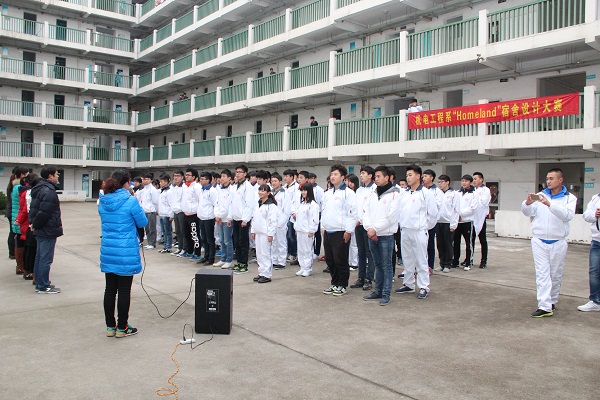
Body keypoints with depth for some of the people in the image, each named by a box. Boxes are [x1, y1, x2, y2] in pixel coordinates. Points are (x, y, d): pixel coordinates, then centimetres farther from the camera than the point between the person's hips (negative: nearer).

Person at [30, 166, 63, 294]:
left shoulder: (40, 189, 13)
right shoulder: (49, 191, -20)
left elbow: (34, 209, 17)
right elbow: (44, 213, -24)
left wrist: (33, 223, 9)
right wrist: (35, 225, -10)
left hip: (40, 231, 10)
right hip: (48, 231, -10)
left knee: (40, 257, 17)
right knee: (45, 259, -2)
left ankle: (40, 283, 27)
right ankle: (43, 286, 5)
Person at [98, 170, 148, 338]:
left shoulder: (102, 202, 4)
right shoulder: (130, 201, -15)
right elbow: (143, 222, -5)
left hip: (108, 253, 6)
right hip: (126, 254, -5)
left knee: (110, 289, 13)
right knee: (124, 290, 4)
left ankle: (110, 326, 22)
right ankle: (122, 328, 14)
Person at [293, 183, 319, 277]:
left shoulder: (313, 204, -12)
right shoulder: (301, 203, 15)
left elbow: (314, 219, -15)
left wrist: (311, 231, -16)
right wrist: (296, 228, 16)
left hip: (307, 231, -8)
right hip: (300, 231, 9)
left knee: (308, 250, -1)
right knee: (300, 250, 12)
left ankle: (308, 269, 7)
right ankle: (302, 268, 21)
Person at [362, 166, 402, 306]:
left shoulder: (394, 194, -8)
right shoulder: (372, 194, 11)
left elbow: (391, 216, -15)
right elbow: (365, 211, 6)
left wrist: (375, 229, -14)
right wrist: (369, 228, -9)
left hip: (386, 235, -6)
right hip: (372, 235, 6)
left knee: (386, 266, 1)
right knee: (378, 265, 15)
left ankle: (386, 294, 8)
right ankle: (378, 291, 24)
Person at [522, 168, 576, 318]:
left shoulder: (569, 198, 0)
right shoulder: (540, 196, 5)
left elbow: (567, 215, -18)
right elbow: (527, 212, -4)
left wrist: (550, 204, -33)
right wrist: (527, 203, -27)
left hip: (558, 242, 0)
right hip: (539, 241, 0)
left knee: (556, 274, 11)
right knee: (542, 273, -4)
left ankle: (552, 301, 26)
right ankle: (545, 307, -6)